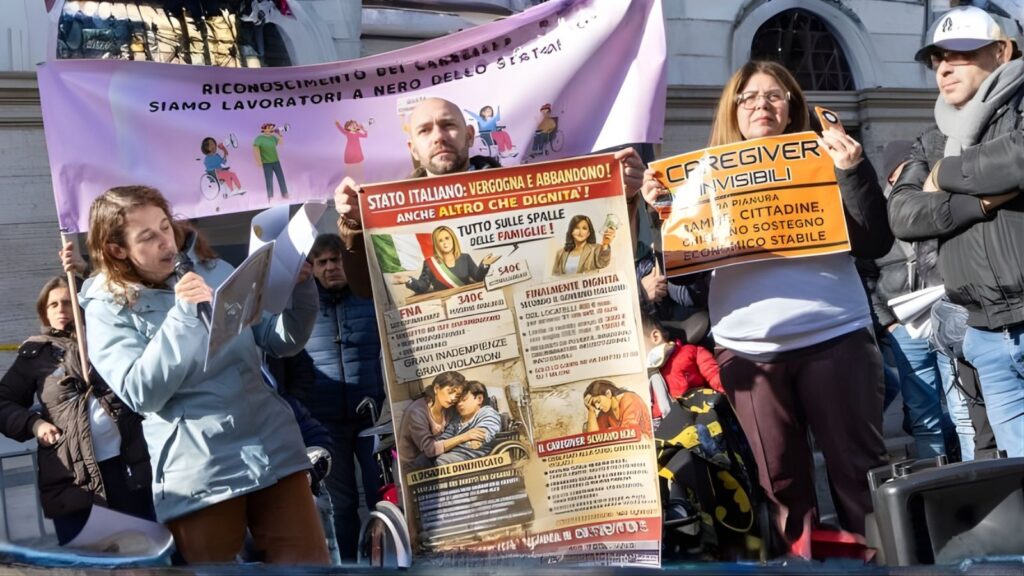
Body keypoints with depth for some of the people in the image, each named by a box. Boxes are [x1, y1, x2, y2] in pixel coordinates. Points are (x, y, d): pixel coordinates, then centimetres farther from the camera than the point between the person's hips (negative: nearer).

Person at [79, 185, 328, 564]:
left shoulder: (214, 271, 9)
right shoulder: (108, 309, -1)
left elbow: (283, 341, 9)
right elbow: (141, 394, -14)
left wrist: (300, 287, -8)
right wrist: (181, 316, -21)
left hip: (274, 452, 3)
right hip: (200, 474, -3)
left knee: (309, 564, 4)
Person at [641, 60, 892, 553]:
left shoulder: (822, 161, 8)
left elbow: (875, 244, 0)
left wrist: (854, 172, -11)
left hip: (834, 337, -1)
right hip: (748, 349, 1)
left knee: (859, 464, 2)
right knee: (780, 477, 9)